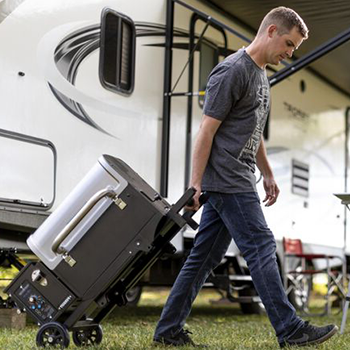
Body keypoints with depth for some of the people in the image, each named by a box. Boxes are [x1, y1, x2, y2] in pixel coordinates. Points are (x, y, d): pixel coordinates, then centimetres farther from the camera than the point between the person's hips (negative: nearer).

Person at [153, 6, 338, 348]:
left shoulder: (260, 75, 19)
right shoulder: (232, 71, -12)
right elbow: (207, 131, -15)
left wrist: (268, 174, 25)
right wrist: (195, 185, -16)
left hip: (237, 181, 10)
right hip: (226, 181, -10)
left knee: (204, 256, 9)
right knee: (261, 248, -6)